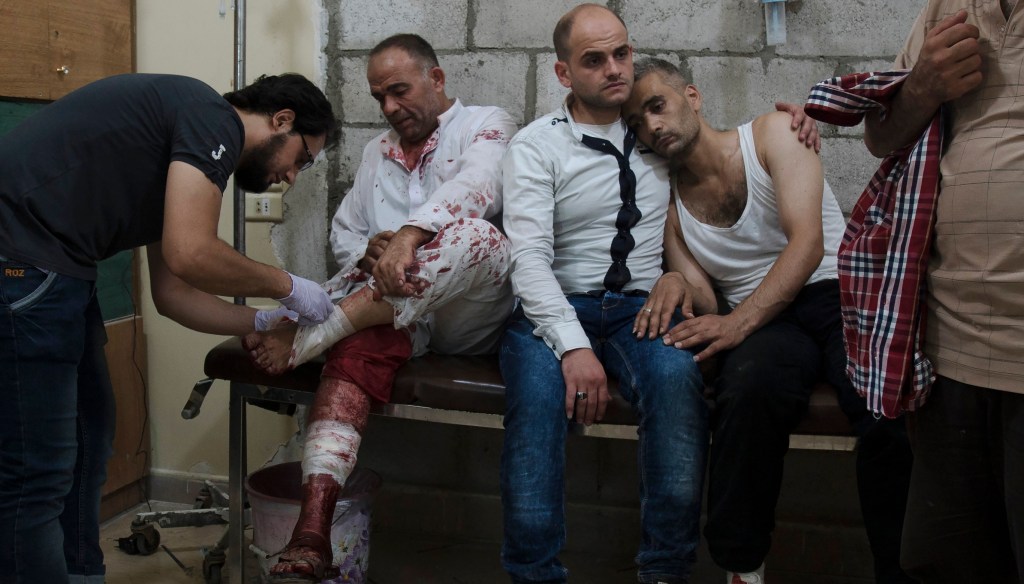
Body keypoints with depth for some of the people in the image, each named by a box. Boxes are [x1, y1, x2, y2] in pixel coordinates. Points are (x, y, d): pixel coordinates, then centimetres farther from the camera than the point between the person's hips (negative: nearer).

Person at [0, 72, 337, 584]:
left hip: (44, 273, 11)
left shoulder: (188, 138, 21)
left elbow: (172, 294, 20)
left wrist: (264, 321, 15)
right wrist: (286, 285, -4)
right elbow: (190, 254, -20)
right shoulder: (214, 120, -8)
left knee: (86, 440, 20)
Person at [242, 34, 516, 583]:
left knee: (476, 234, -36)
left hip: (468, 315, -3)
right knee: (357, 348, -32)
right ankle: (311, 535, -44)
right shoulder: (377, 151, 27)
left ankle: (309, 336, -35)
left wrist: (411, 234, -33)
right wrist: (371, 251, -3)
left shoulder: (485, 124, 8)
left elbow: (476, 184, -15)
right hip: (389, 308, 4)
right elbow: (342, 231, 22)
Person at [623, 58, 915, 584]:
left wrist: (739, 322, -22)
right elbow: (704, 302, 9)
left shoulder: (772, 133, 4)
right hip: (759, 320, 2)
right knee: (750, 383, -37)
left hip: (840, 291, -1)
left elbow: (807, 243, -9)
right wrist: (678, 283, -16)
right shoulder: (668, 198, 15)